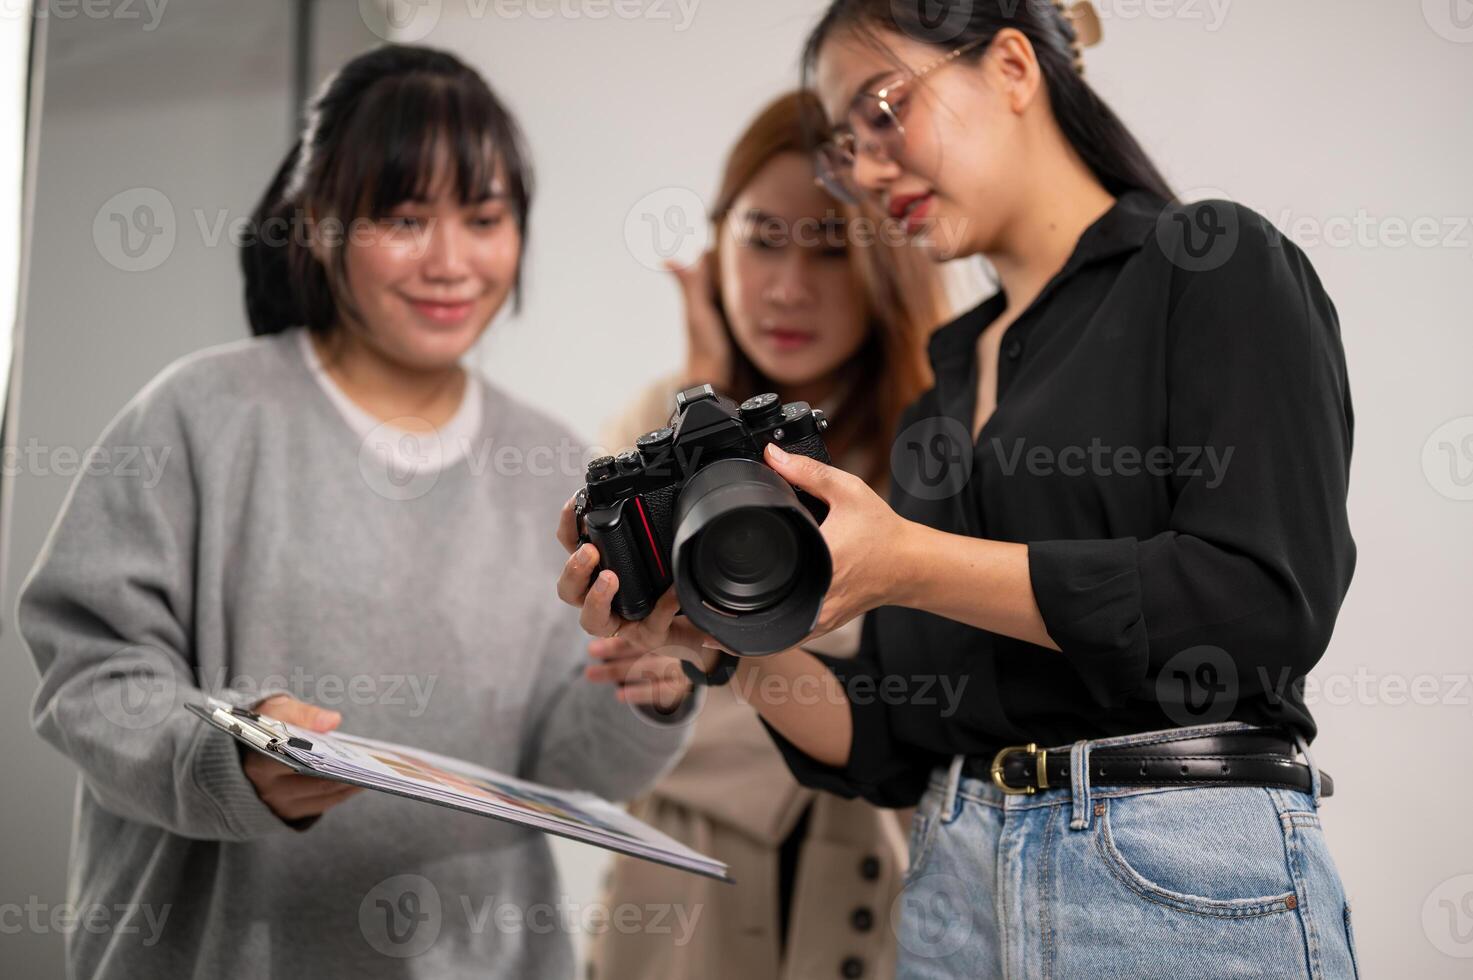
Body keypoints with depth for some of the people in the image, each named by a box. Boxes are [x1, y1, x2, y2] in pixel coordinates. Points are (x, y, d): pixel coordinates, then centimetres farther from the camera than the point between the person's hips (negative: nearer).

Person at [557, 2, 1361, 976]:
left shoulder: (1215, 264, -1)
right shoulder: (942, 395, 15)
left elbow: (1267, 599, -15)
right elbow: (887, 742, 12)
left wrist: (910, 561, -18)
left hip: (1187, 886, -5)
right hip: (955, 879, 6)